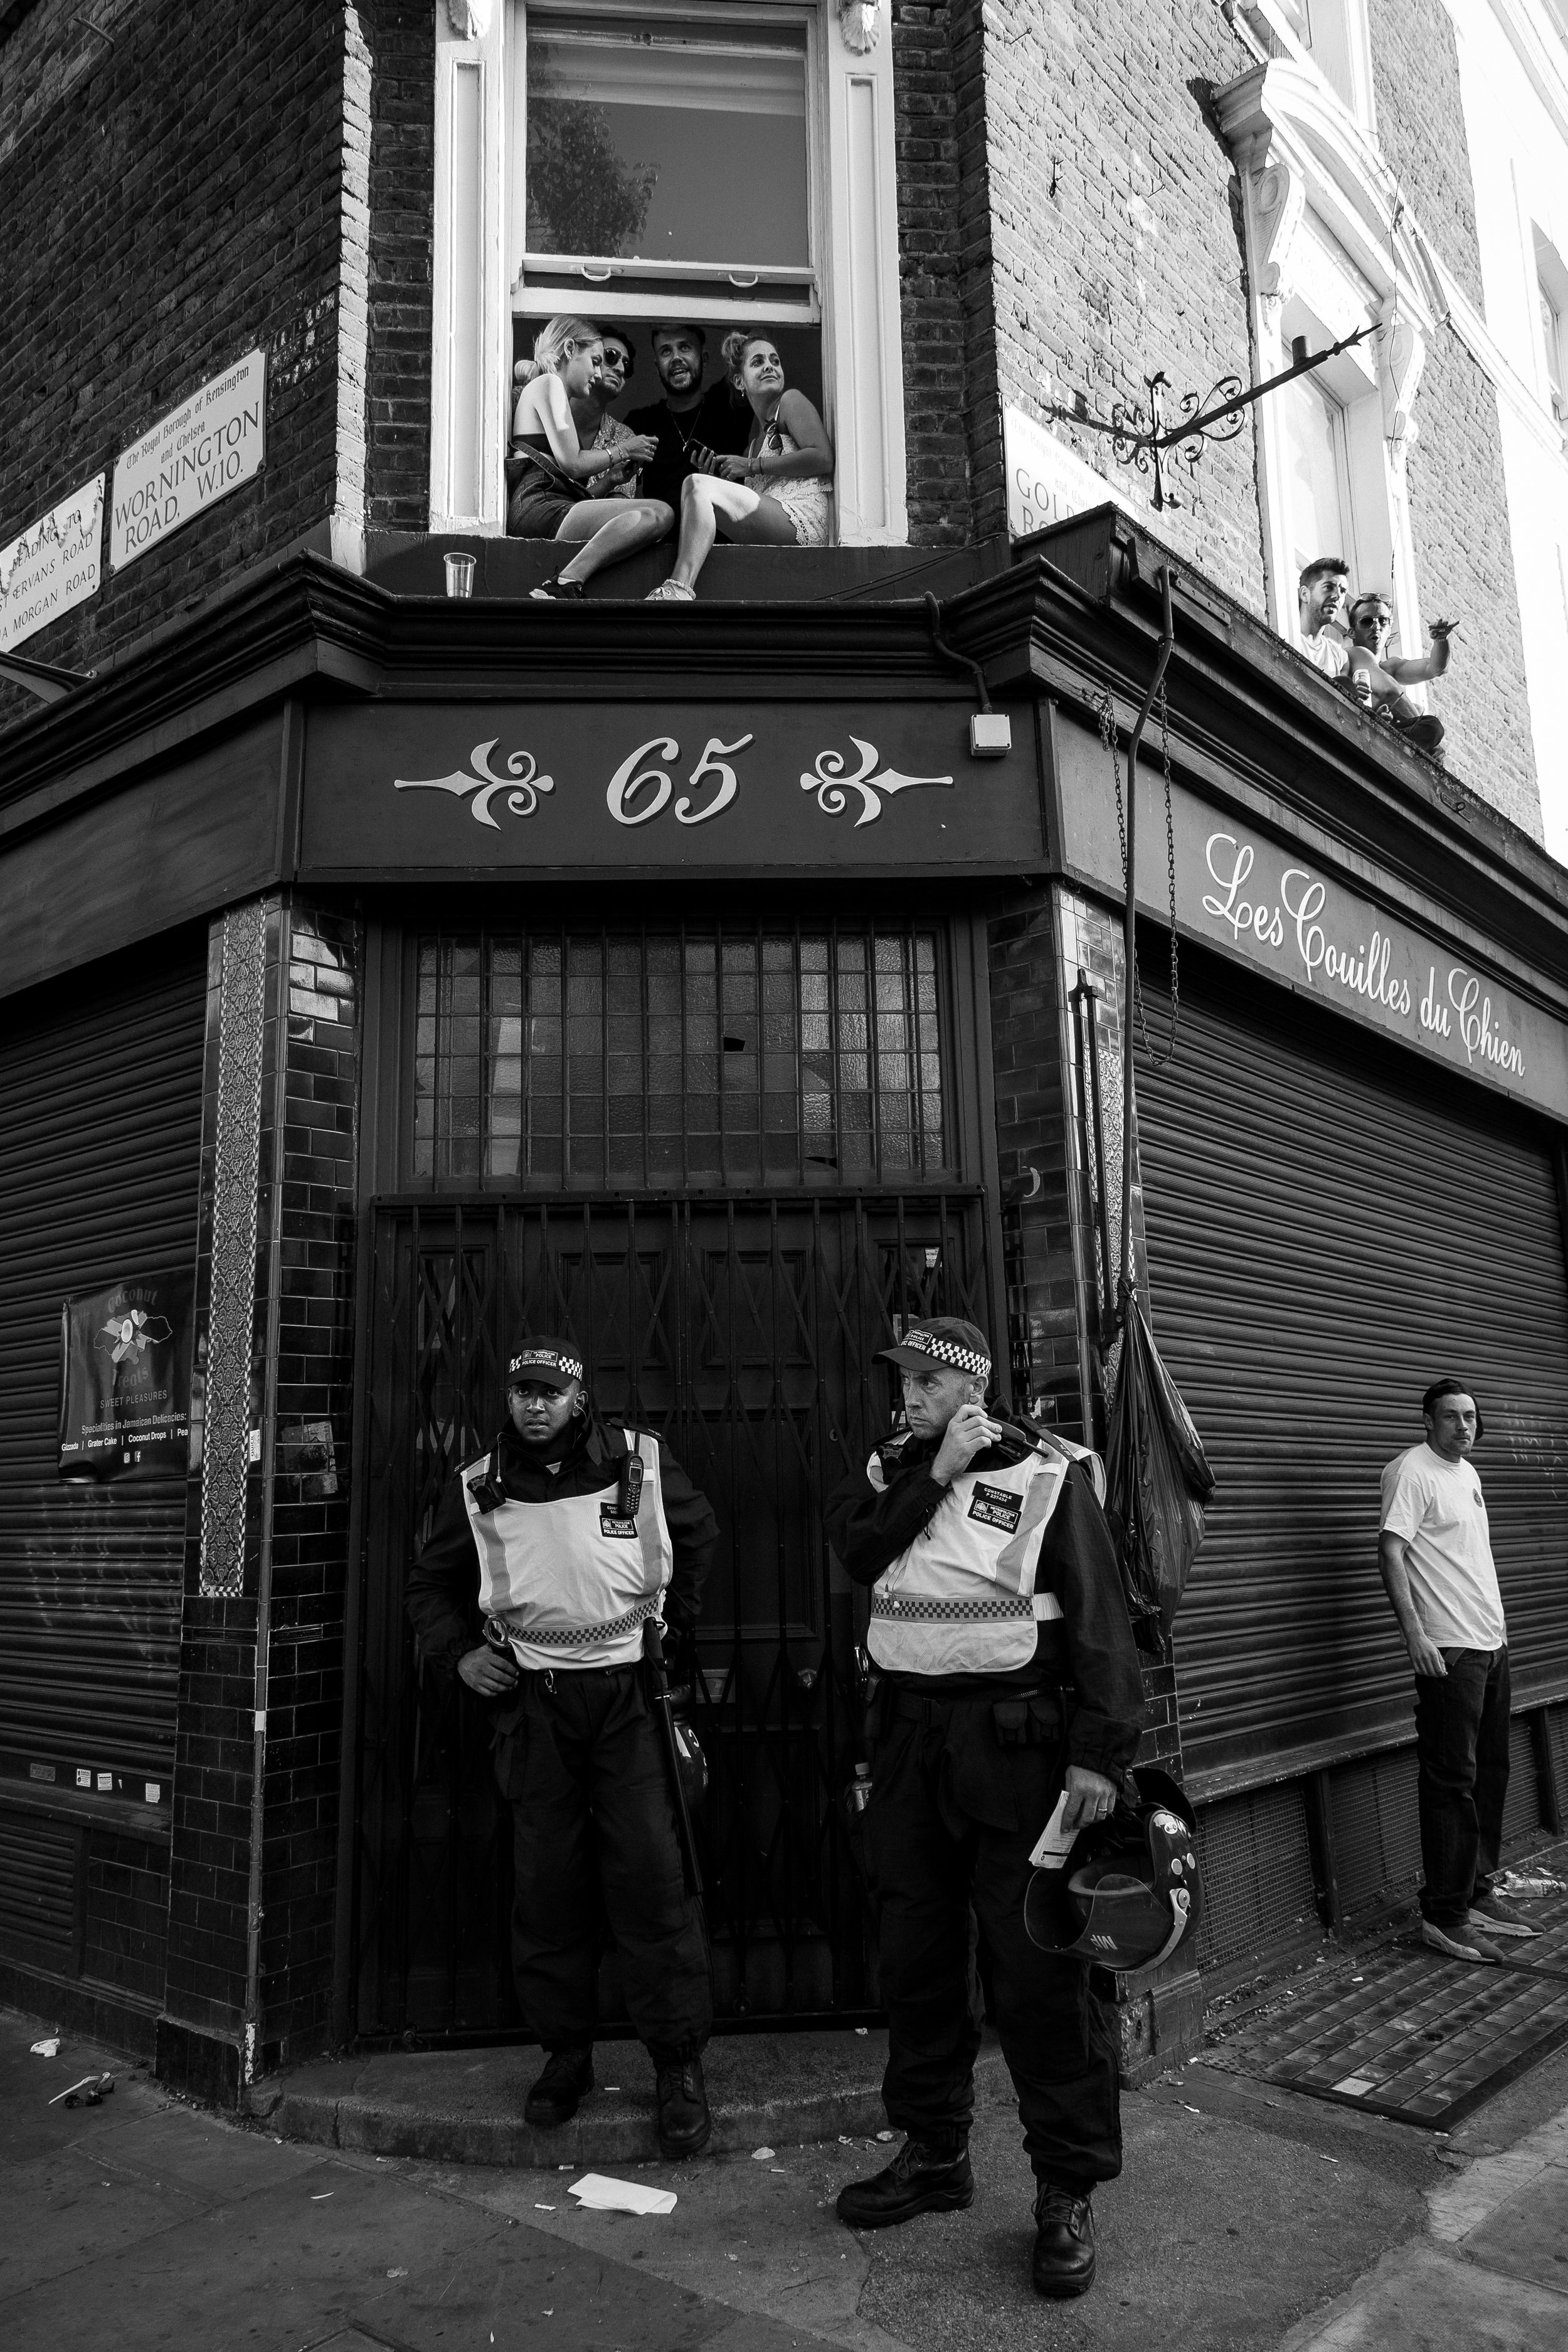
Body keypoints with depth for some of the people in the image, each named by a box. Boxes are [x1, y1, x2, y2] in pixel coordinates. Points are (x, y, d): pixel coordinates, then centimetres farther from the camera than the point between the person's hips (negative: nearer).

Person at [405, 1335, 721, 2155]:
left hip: (629, 1690, -2)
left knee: (652, 1876, -5)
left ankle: (679, 2063, 8)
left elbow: (699, 1535, 16)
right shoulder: (477, 1488, 3)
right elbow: (431, 1583, 17)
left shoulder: (642, 1463, -1)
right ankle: (565, 2051, 24)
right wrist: (458, 1653, 2)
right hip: (530, 1699, 2)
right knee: (547, 1885, 7)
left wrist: (677, 1619, 8)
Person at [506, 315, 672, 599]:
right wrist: (622, 451, 10)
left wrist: (611, 475, 21)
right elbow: (571, 464, -5)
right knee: (659, 512, -27)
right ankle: (564, 586, -44)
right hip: (538, 509, -9)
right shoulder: (547, 384, 8)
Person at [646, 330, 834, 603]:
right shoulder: (757, 428, 29)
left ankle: (679, 589, -39)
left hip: (803, 522, -8)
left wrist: (753, 466, -5)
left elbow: (823, 459, -8)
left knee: (697, 484, -21)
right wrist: (719, 475, 11)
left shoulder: (791, 401, 9)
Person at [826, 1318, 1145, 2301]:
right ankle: (934, 2155, 30)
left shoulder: (1048, 1474, -5)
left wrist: (1100, 1752, -16)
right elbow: (857, 1552, -7)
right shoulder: (889, 1468, 10)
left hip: (1016, 1738, -5)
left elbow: (1099, 1617, -10)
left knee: (1039, 1963, -2)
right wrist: (935, 1475, -14)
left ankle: (1069, 2191, 13)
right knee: (916, 1952, 13)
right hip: (908, 1736, 5)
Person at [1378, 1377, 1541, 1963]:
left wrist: (1497, 1627, 18)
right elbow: (1391, 1551, -19)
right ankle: (1444, 1915, 3)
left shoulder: (1466, 1472, 15)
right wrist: (1415, 1635, -25)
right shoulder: (1412, 1470, -12)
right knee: (1451, 1782, -5)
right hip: (1449, 1651, -9)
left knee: (1489, 1775, 15)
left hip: (1492, 1645, 9)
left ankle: (1479, 1892, 26)